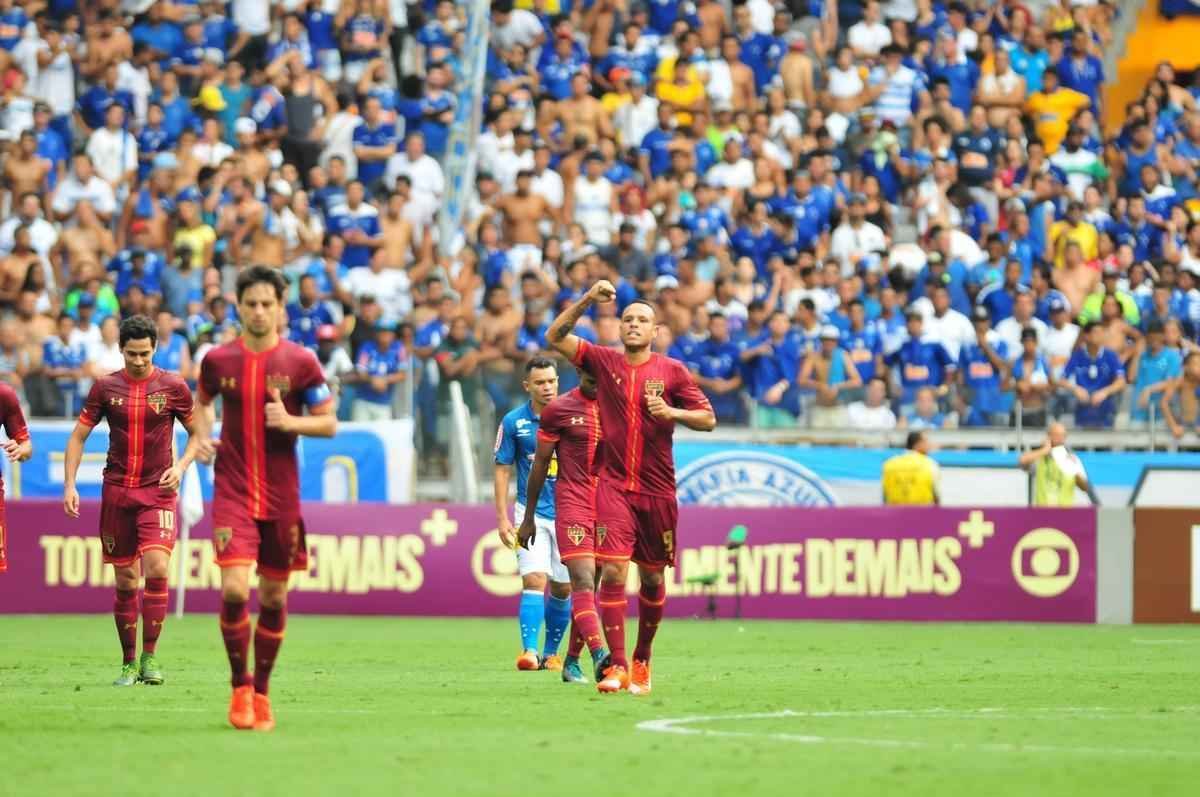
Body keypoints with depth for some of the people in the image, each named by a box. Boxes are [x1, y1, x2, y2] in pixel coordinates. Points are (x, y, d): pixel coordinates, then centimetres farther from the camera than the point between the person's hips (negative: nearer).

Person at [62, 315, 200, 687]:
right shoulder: (105, 387, 3)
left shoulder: (173, 387, 0)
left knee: (156, 568, -19)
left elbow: (196, 434, 11)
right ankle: (129, 663, 13)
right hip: (116, 491, 2)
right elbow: (78, 437, 8)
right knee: (125, 581, 4)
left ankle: (150, 656, -11)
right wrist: (69, 485, -3)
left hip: (158, 492, -2)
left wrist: (180, 466, -6)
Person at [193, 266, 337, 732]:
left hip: (281, 497, 1)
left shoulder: (300, 362, -2)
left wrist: (291, 421, -17)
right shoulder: (218, 360, 2)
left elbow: (329, 423, 2)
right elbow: (202, 403, 21)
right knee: (234, 589, -16)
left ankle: (261, 691, 22)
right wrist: (202, 438, 2)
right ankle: (240, 686, 2)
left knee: (274, 597, 6)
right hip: (233, 493, 0)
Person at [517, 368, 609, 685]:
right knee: (584, 581, -18)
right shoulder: (559, 409, 0)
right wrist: (528, 518, 8)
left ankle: (571, 661, 19)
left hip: (609, 509, 4)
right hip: (572, 505, -4)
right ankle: (599, 655, -33)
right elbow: (541, 464, 6)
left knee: (588, 588, 8)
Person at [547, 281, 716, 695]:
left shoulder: (672, 371, 3)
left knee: (652, 578, 9)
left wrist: (671, 412, -14)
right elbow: (556, 337, -2)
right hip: (613, 486, -1)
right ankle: (617, 666, -16)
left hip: (657, 490, 1)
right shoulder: (603, 361, 5)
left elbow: (709, 419, 4)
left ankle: (642, 660, 28)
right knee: (613, 571, -14)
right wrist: (586, 301, -13)